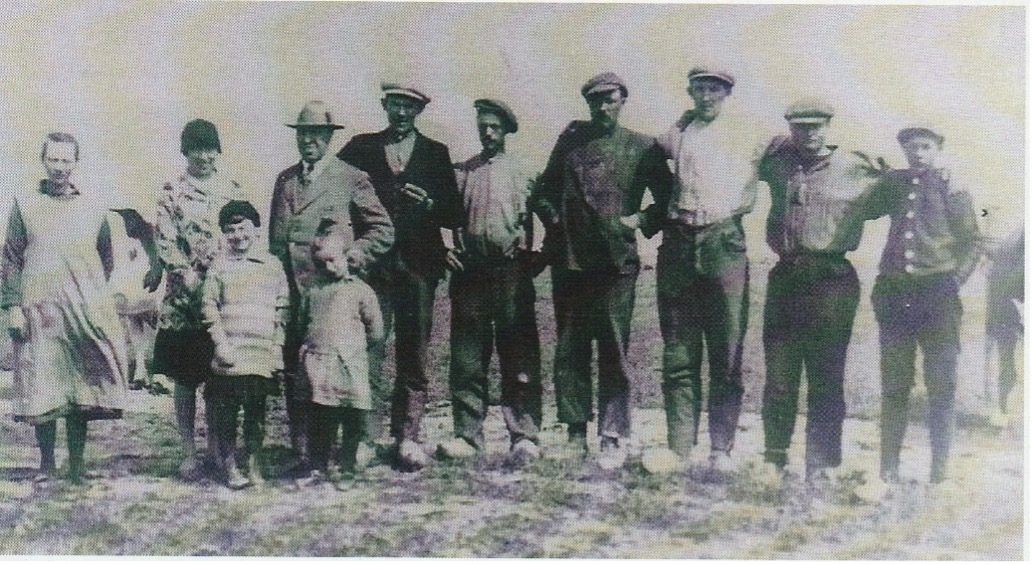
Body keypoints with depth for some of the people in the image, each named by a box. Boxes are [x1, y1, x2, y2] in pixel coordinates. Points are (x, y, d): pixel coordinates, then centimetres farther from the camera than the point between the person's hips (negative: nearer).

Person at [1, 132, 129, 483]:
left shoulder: (93, 205, 12)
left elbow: (106, 257, 20)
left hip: (86, 311, 1)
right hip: (40, 310, -1)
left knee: (82, 385, 1)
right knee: (42, 387, -2)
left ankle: (77, 464, 10)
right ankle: (46, 462, 10)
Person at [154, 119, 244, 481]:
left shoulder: (234, 191, 11)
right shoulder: (172, 193, 3)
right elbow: (165, 243, -4)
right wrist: (189, 278, -15)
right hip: (183, 299, -2)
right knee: (185, 379, 2)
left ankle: (216, 449, 16)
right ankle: (189, 452, 10)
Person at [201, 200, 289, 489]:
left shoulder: (272, 265, 11)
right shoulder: (219, 265, 6)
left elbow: (282, 307, 13)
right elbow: (209, 306, 2)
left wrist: (278, 343, 5)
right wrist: (221, 343, -8)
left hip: (264, 352, 2)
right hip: (230, 351, -2)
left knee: (257, 411, 6)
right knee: (226, 411, -2)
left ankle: (254, 466, 15)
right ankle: (229, 467, 7)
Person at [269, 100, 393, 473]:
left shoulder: (351, 179, 4)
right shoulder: (285, 180, 19)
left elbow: (383, 231, 6)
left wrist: (354, 255, -7)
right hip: (290, 290, 5)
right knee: (294, 370, 4)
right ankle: (302, 451, 11)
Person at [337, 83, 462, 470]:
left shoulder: (436, 153, 14)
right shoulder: (361, 148, 14)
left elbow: (455, 216, 10)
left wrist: (428, 203, -9)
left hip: (419, 265, 1)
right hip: (373, 262, -1)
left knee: (414, 355, 1)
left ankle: (407, 437, 6)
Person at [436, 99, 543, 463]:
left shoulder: (518, 173, 12)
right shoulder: (461, 172, 16)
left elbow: (526, 221, 7)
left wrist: (522, 254, -7)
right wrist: (447, 250, 1)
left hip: (511, 272, -2)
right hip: (469, 271, 2)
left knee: (519, 357, -5)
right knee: (466, 357, 1)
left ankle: (524, 436, -3)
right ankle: (467, 435, 7)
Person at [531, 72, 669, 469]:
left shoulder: (642, 148, 7)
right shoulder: (571, 138, 14)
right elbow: (544, 189, 22)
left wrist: (641, 220, -2)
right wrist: (552, 218, 7)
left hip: (616, 261, -3)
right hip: (569, 259, 3)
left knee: (614, 350, -3)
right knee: (569, 349, 5)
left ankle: (614, 438, 2)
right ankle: (575, 434, 13)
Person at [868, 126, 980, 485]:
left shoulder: (953, 190, 3)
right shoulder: (892, 184, 11)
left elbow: (971, 243, 4)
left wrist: (954, 281, -6)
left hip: (938, 293, -2)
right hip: (894, 291, 3)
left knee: (942, 386, 0)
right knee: (893, 386, 5)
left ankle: (940, 470, 6)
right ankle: (889, 470, 10)